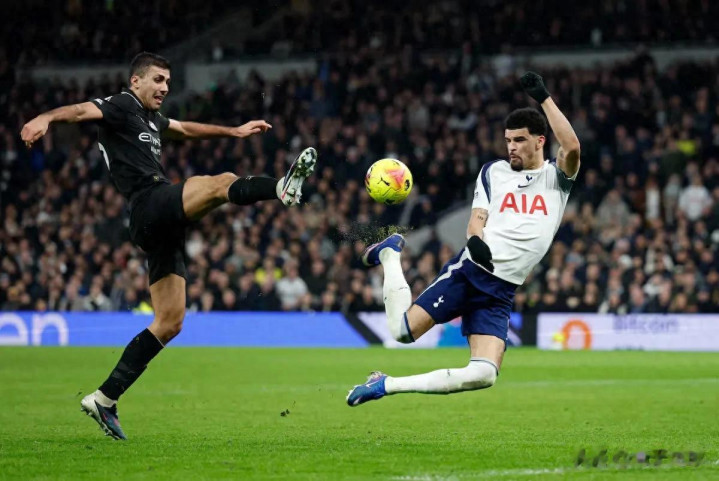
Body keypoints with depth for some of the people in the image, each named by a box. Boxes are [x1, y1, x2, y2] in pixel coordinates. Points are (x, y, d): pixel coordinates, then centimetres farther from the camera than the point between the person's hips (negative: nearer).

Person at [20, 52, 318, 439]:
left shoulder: (149, 118, 28)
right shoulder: (121, 106, 1)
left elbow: (185, 129, 47)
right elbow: (82, 111, -19)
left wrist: (234, 131, 49)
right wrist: (46, 118, -39)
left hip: (162, 227, 9)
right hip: (151, 205, -9)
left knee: (170, 322, 5)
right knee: (222, 183, -27)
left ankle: (105, 399, 6)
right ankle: (282, 188, -59)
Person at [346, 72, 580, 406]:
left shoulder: (556, 176, 6)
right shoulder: (493, 171, 12)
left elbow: (572, 148, -16)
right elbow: (477, 218, 5)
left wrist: (543, 98, -17)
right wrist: (476, 240, -19)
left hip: (502, 291, 0)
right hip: (469, 270, 0)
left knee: (484, 375, -18)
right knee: (403, 329, -11)